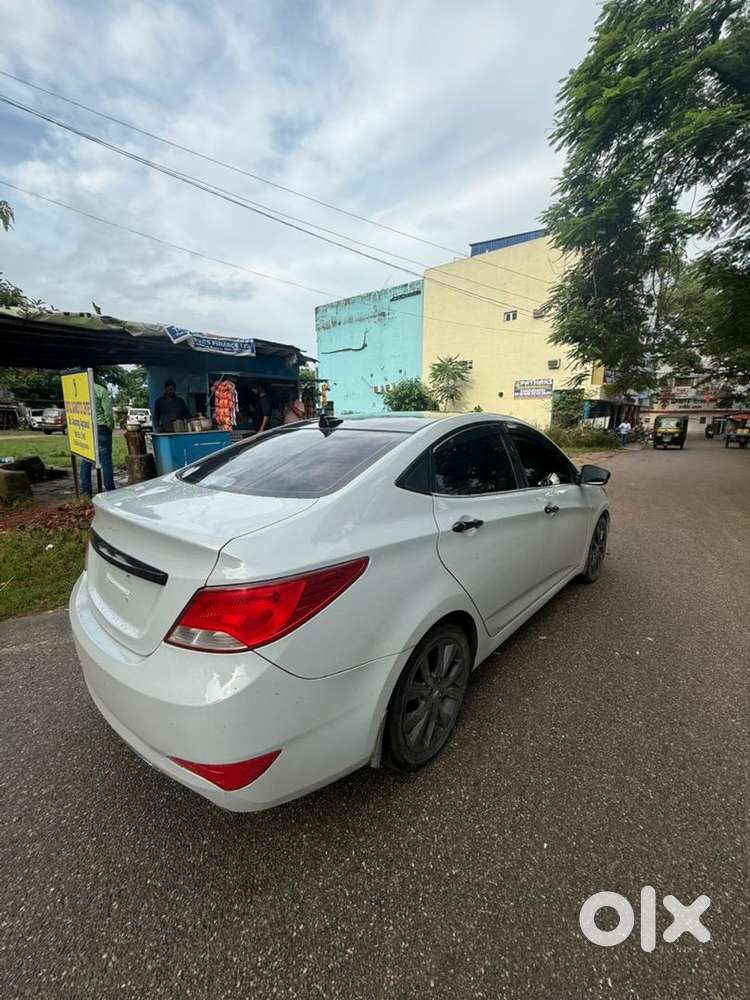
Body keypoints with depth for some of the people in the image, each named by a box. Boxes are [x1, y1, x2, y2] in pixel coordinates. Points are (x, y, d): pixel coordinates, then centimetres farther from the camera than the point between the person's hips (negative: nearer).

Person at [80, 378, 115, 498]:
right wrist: (110, 426, 4)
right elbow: (108, 412, -10)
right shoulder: (100, 390, -9)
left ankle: (85, 491, 12)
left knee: (85, 461, 9)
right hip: (101, 428, -4)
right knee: (105, 460, -2)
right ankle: (110, 490, -1)